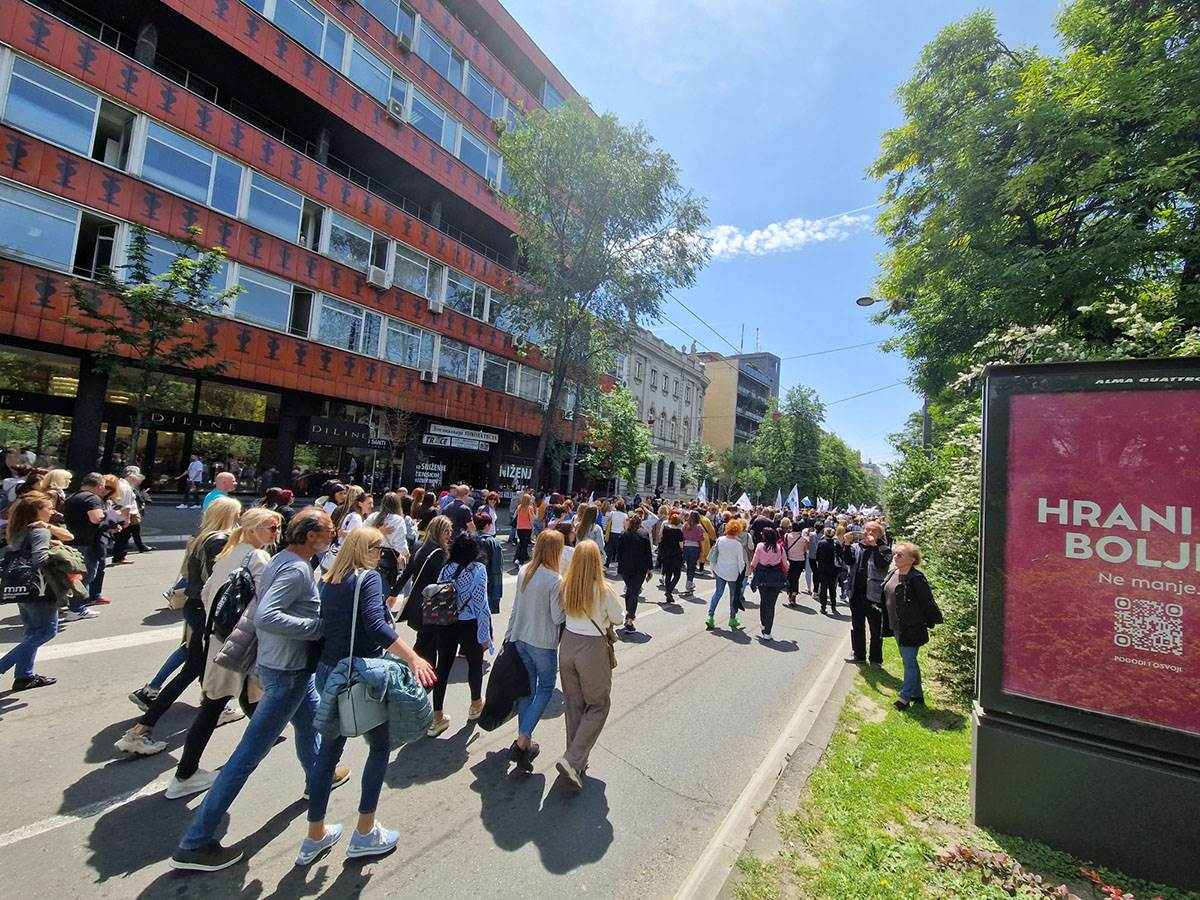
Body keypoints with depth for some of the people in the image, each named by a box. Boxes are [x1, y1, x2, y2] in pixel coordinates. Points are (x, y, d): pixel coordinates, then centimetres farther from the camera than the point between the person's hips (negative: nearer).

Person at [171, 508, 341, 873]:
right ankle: (195, 843, 15)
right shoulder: (297, 570, -26)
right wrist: (319, 627, -30)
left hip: (292, 666, 10)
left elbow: (264, 607, 13)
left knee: (310, 721, 29)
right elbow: (265, 617, -36)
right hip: (287, 672, -10)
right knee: (250, 753, 2)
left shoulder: (282, 559, 3)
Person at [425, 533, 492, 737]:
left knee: (443, 667, 12)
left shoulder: (446, 568, 0)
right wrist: (485, 634, -7)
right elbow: (481, 603, -14)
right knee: (475, 663, 18)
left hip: (443, 625, 4)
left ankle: (437, 718, 19)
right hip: (468, 626, -3)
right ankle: (475, 705, 37)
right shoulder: (478, 569, -12)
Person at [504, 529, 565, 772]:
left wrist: (508, 635, 17)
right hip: (543, 643, -6)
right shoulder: (555, 580, -21)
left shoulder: (523, 572, -1)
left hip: (520, 639, 6)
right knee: (545, 690, 12)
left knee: (527, 690, 17)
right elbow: (559, 618, -17)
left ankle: (523, 742, 25)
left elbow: (516, 607, 8)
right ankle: (522, 742, 4)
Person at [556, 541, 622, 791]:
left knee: (573, 705, 19)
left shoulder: (566, 586, -7)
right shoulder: (602, 589, -18)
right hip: (593, 649, -4)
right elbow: (617, 618, -4)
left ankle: (578, 762, 32)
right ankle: (572, 761, 4)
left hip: (567, 645, 5)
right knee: (598, 705, 14)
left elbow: (562, 614, 7)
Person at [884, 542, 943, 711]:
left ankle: (905, 697, 14)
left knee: (909, 662, 2)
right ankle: (917, 695, 34)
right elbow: (887, 598, 16)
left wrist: (935, 621, -9)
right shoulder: (892, 574, 6)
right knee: (909, 661, 19)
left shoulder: (916, 578, -20)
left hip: (912, 628, -9)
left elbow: (928, 603, -16)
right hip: (897, 627, 9)